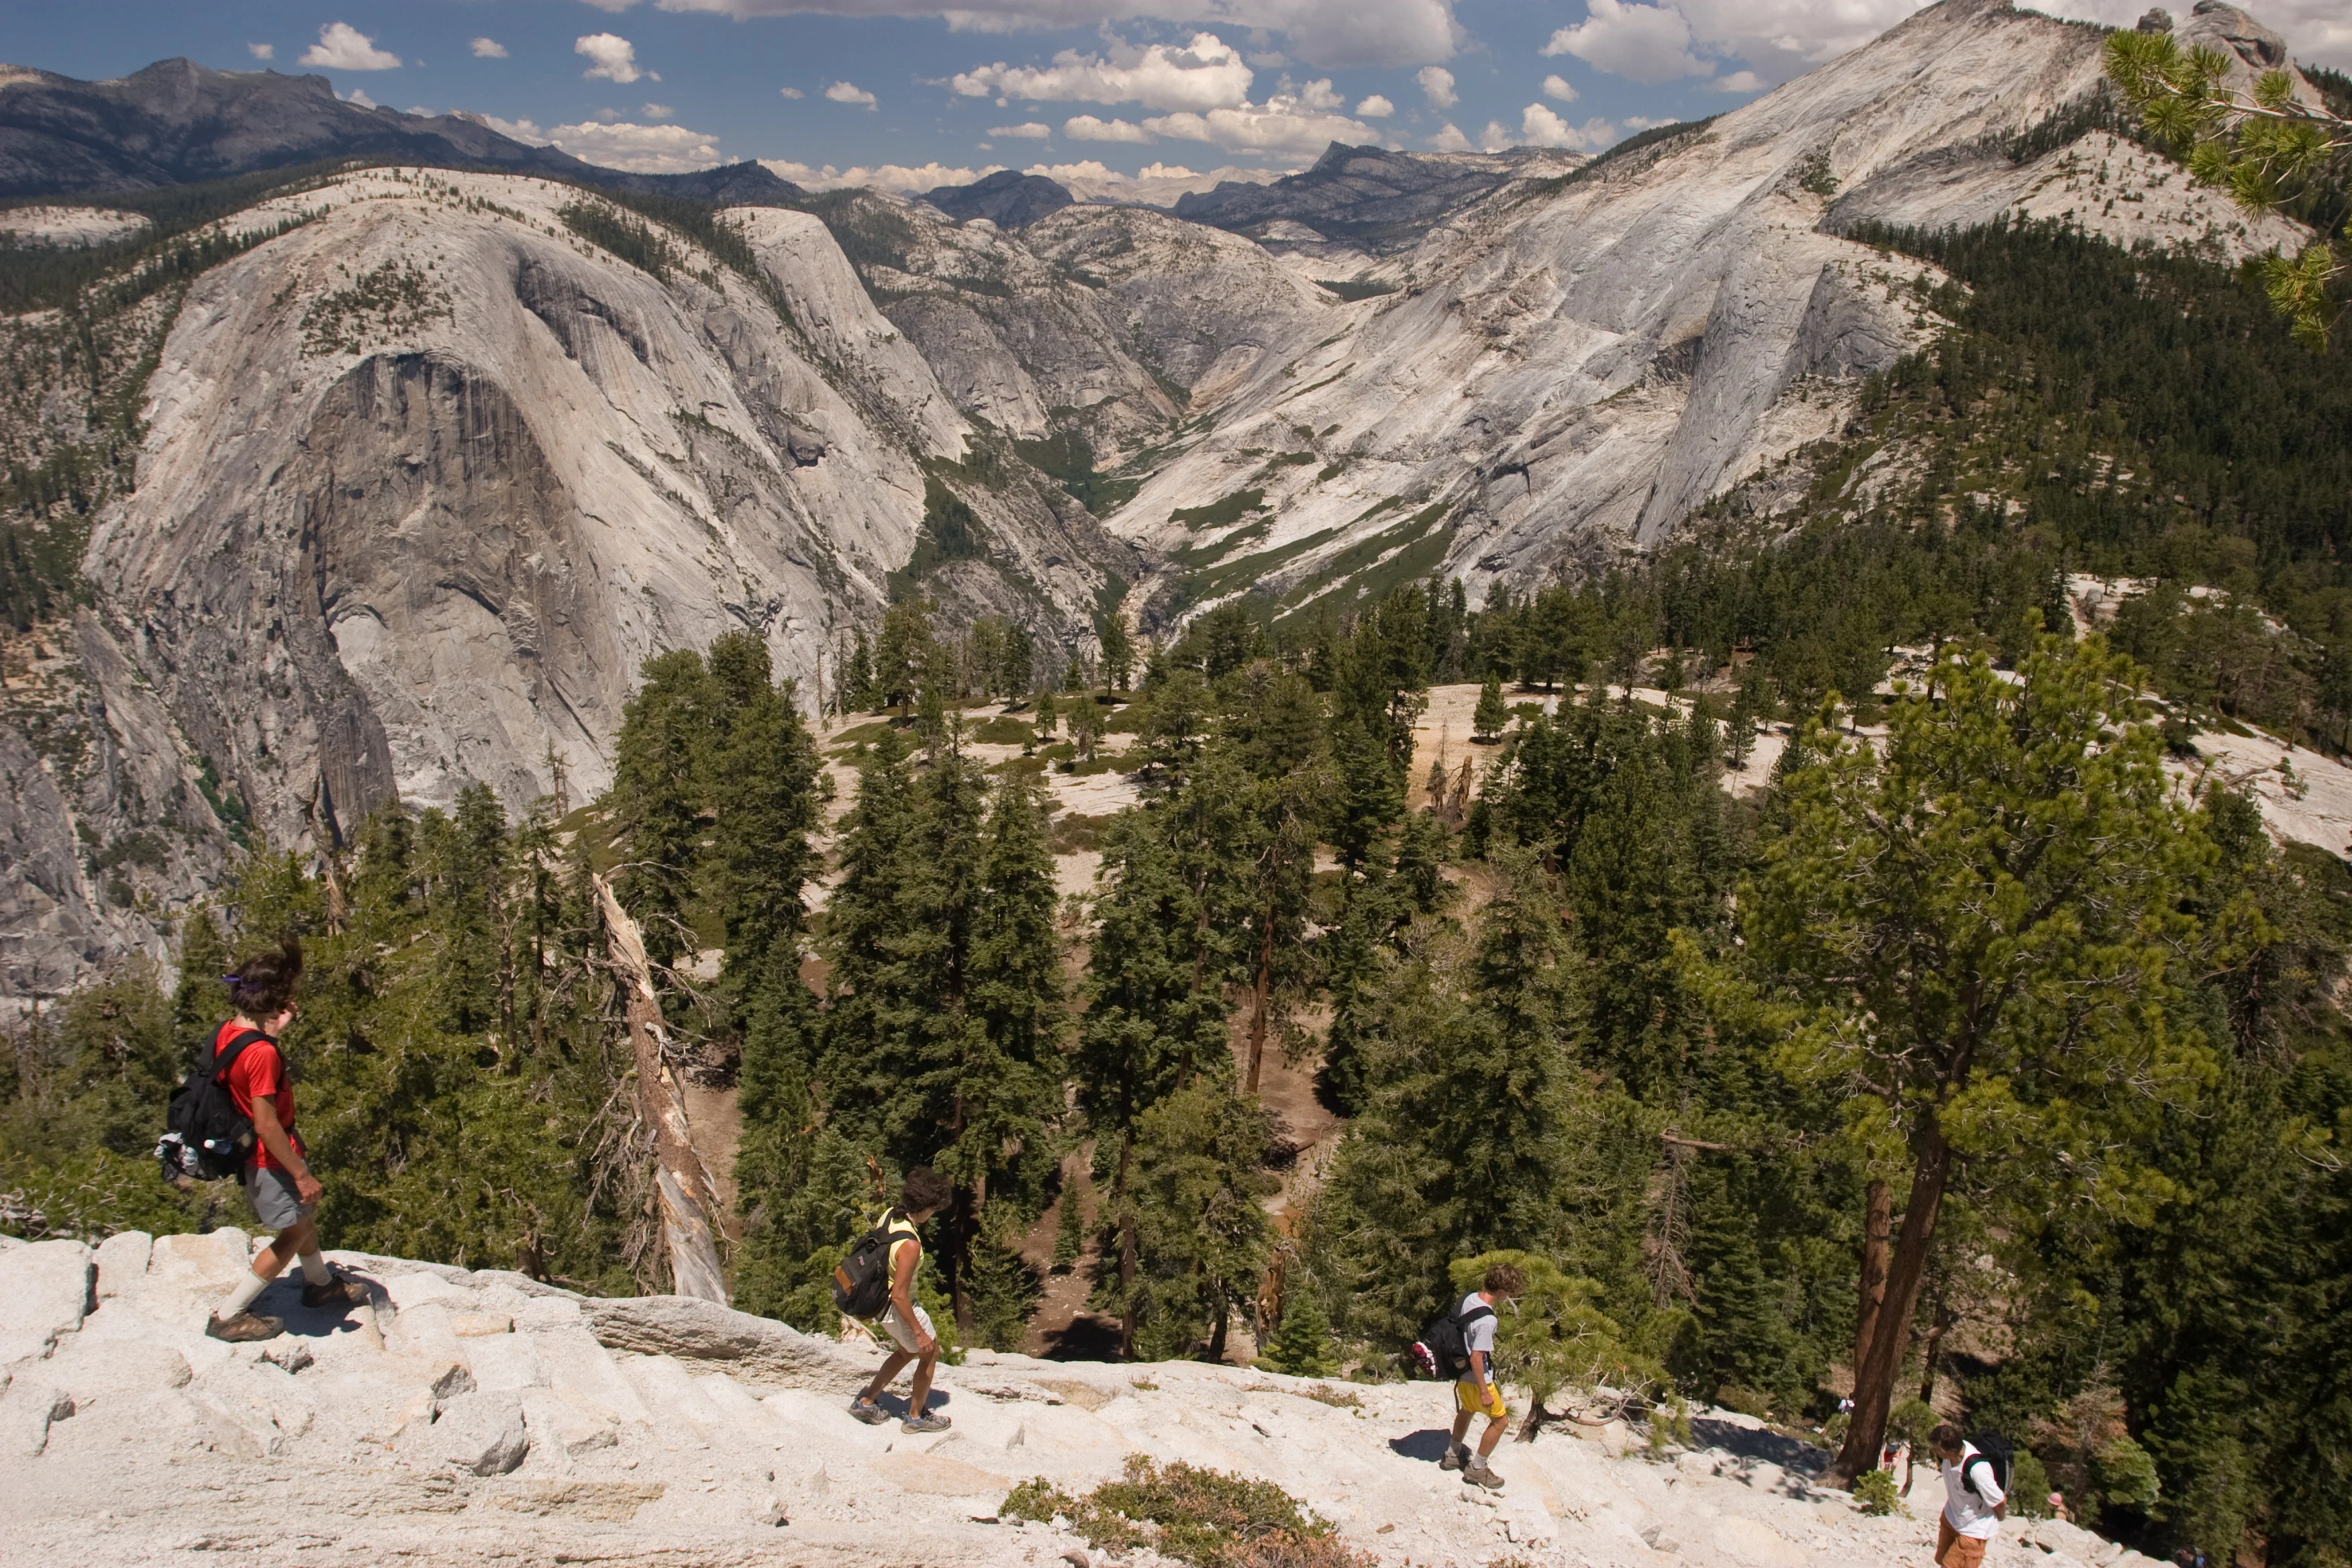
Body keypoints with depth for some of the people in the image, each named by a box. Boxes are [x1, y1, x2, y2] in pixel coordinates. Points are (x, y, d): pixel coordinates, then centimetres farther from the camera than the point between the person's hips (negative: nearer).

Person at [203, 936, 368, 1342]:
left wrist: (276, 1028, 6)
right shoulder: (263, 1054, -31)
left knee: (305, 1214, 26)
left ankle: (320, 1284, 46)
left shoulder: (229, 1031, -5)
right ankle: (228, 1315, 15)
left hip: (248, 1152, 9)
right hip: (270, 1158, -9)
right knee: (295, 1232, 8)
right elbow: (266, 1125, -28)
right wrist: (302, 1174, -20)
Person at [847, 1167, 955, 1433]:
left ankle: (865, 1402, 34)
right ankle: (916, 1417, 31)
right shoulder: (909, 1244, -35)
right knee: (930, 1353, 16)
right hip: (898, 1309, -8)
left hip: (880, 1299, 8)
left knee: (906, 1352, 29)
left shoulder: (889, 1216, -10)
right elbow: (899, 1296, -30)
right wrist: (919, 1333, -21)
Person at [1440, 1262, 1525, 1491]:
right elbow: (1476, 1358, -29)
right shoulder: (1487, 1320, -32)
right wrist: (1484, 1392, -19)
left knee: (1466, 1410, 31)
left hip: (1460, 1372, 8)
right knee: (1500, 1419, 11)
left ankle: (1452, 1455, 46)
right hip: (1476, 1378, -8)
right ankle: (1477, 1469, 21)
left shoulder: (1469, 1298, -7)